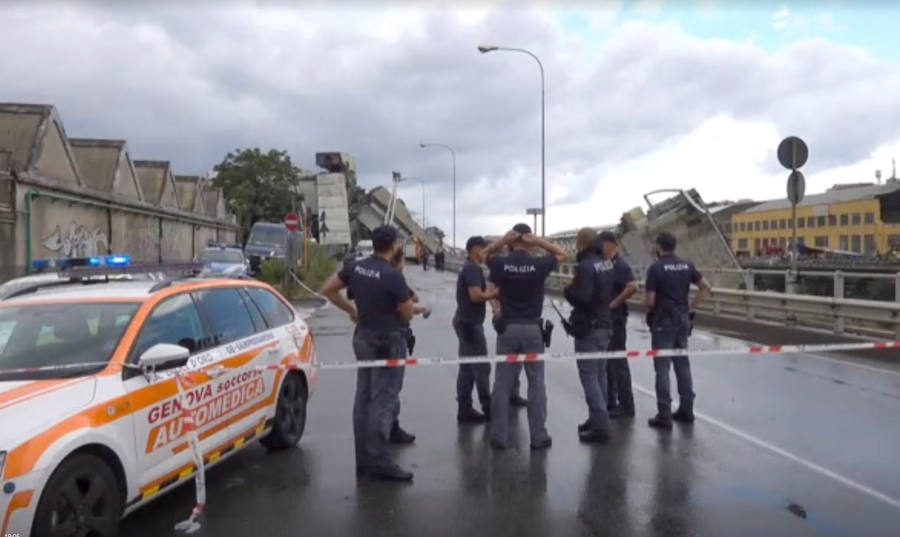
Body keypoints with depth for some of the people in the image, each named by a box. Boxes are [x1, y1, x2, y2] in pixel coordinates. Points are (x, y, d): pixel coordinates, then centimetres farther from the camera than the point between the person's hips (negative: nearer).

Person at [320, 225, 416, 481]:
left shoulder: (355, 267, 1)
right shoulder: (393, 276, -20)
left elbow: (327, 289, 8)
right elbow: (407, 314, -13)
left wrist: (350, 309, 16)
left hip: (363, 337, 7)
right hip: (388, 340, -7)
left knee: (364, 397, 11)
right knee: (383, 401, -4)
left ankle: (363, 459, 19)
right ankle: (379, 461, -1)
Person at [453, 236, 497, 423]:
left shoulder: (468, 267, 16)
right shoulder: (473, 268, -15)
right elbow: (476, 295, -25)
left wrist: (491, 295, 7)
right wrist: (496, 293, -11)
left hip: (465, 321, 10)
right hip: (470, 323, -10)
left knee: (467, 368, 10)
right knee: (481, 367, -1)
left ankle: (465, 409, 14)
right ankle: (488, 407, 9)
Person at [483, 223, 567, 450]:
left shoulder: (502, 264, -5)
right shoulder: (538, 264, -9)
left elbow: (485, 254, 17)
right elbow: (562, 254, 9)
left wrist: (503, 240, -1)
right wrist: (539, 241, -5)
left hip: (508, 329, 1)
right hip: (532, 329, -1)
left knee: (502, 384, 6)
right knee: (536, 384, 6)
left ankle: (499, 436, 11)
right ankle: (538, 436, 10)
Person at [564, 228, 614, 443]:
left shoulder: (585, 266, -19)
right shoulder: (606, 263, 9)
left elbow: (582, 298, -26)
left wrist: (568, 289, -10)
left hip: (588, 327, -9)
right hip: (604, 324, 9)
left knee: (589, 376, -5)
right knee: (599, 374, 16)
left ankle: (600, 426, -4)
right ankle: (597, 418, 25)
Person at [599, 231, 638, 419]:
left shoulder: (620, 265, -14)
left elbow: (633, 287, -29)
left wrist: (614, 303, -22)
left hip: (615, 319, -9)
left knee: (618, 362, -2)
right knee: (605, 362, 14)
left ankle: (626, 406, 7)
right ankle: (609, 403, 23)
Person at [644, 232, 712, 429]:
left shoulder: (656, 267, -13)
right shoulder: (687, 265, 5)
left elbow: (651, 301, -15)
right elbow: (706, 287, 6)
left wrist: (650, 312, 6)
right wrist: (691, 308, 9)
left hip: (663, 321, -6)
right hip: (683, 319, 6)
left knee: (662, 366, -2)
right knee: (682, 363, 14)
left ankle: (664, 415, -1)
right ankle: (686, 409, 19)